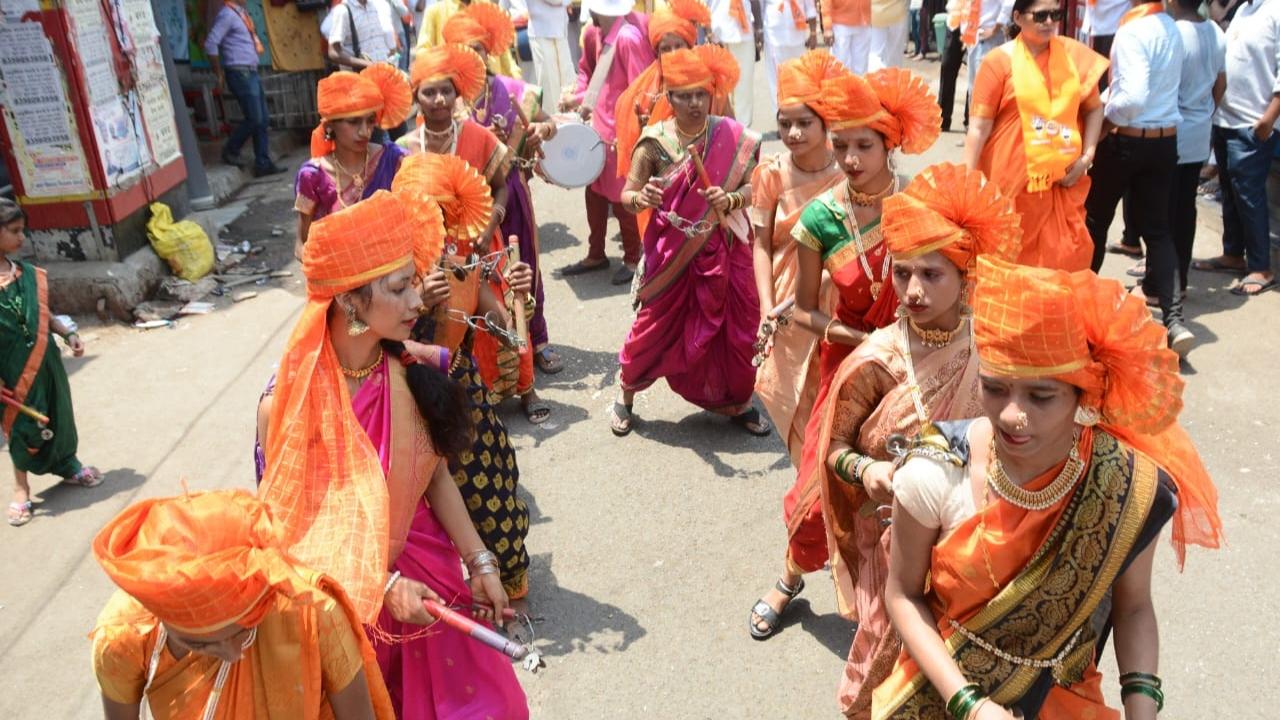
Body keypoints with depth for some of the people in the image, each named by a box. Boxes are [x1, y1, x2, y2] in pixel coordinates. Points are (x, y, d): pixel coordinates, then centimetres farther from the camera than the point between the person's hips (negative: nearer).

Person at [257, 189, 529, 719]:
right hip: (345, 591, -3)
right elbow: (291, 525, -14)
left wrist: (480, 562, -5)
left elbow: (436, 476, -2)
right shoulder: (289, 401, -22)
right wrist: (381, 584, -19)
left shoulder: (411, 372, -12)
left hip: (426, 573, 3)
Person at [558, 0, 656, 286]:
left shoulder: (628, 38, -22)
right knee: (595, 193, 16)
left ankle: (633, 259, 23)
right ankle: (596, 255, 31)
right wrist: (578, 97, 2)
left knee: (621, 198, 4)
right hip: (598, 127, 9)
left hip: (621, 133, -8)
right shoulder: (596, 34, 4)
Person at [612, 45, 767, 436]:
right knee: (657, 325, 7)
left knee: (735, 327, 9)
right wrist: (642, 199, -30)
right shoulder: (654, 142, -11)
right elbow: (627, 194, -7)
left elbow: (750, 188, 1)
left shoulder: (733, 136, -5)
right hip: (672, 253, -2)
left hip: (724, 252, 2)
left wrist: (730, 200, -20)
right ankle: (625, 394, 30)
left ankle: (737, 402, 31)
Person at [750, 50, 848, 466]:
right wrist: (767, 305, -10)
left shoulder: (847, 172, -6)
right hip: (790, 303, 1)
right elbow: (762, 244, -2)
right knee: (796, 396, 7)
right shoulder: (771, 174, -5)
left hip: (840, 301, 0)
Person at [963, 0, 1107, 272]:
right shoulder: (999, 60, -5)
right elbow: (979, 127, -8)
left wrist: (1087, 155, 1)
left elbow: (1093, 107, 15)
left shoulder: (1075, 54, 6)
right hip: (1013, 180, -3)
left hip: (1063, 180, 4)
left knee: (1064, 260, 5)